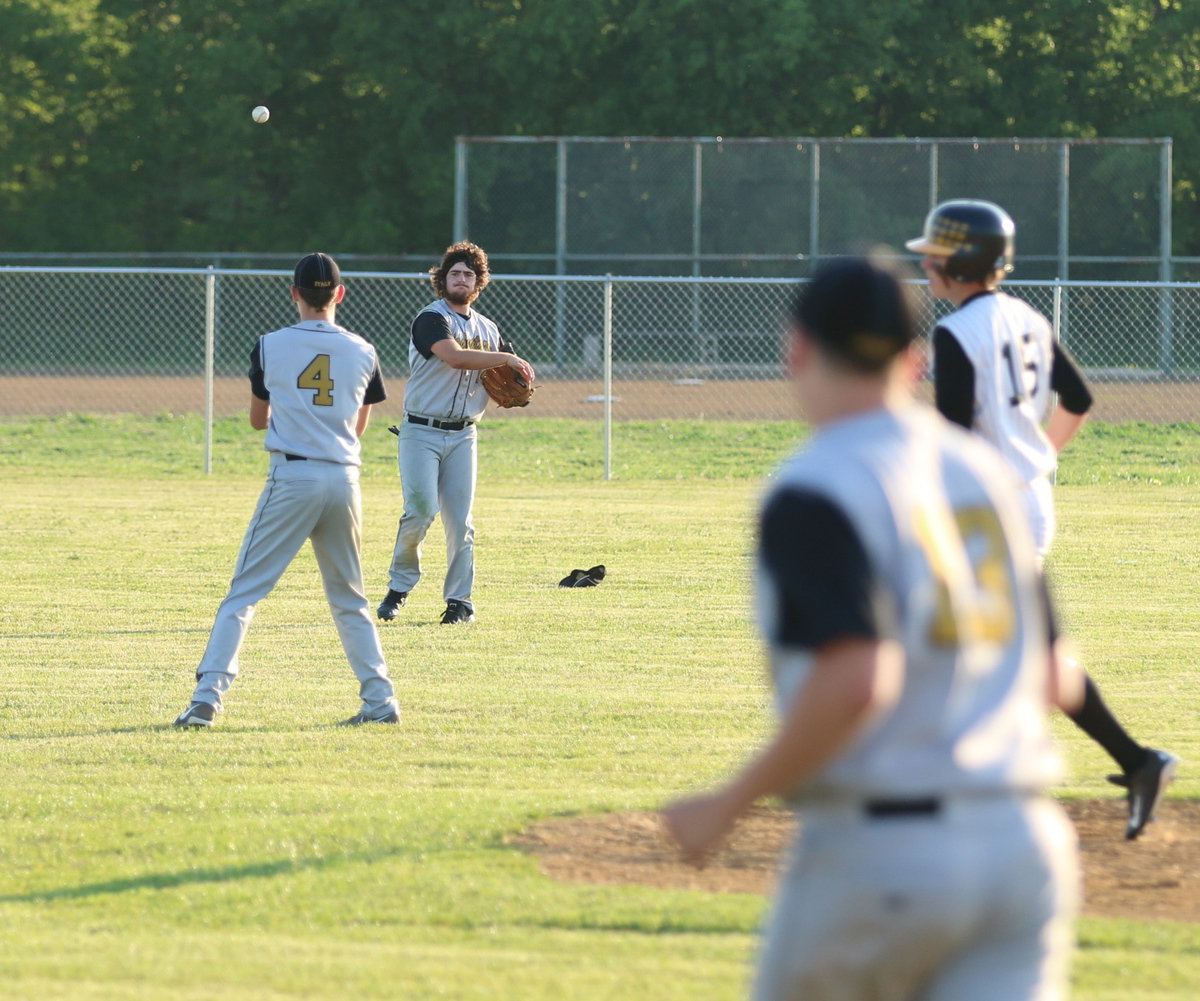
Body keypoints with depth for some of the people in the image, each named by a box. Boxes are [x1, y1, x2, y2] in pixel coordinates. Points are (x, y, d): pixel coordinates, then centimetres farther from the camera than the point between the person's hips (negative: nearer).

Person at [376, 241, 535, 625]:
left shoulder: (487, 329, 15)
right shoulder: (431, 319, -7)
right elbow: (455, 357, -25)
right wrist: (506, 358, -21)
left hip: (462, 435, 5)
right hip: (421, 432, -5)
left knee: (460, 520, 0)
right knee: (421, 510, -15)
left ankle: (460, 600, 6)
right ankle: (399, 586, 3)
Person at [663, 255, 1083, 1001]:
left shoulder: (813, 495, -9)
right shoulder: (984, 472, 14)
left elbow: (856, 682, -22)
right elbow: (1056, 681, 17)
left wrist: (729, 805, -13)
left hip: (878, 851, -6)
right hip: (1029, 848, 6)